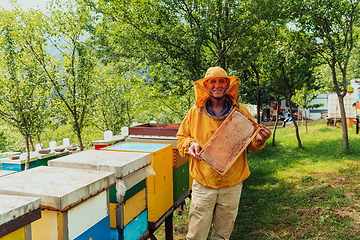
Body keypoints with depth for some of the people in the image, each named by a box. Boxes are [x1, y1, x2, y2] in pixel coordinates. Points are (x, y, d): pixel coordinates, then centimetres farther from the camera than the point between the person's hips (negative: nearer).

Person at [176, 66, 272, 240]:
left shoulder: (241, 111, 1)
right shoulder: (196, 111, -1)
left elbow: (252, 144, 7)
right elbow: (181, 137, 10)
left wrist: (259, 139, -15)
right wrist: (190, 144, -11)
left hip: (232, 184, 1)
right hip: (203, 183, -1)